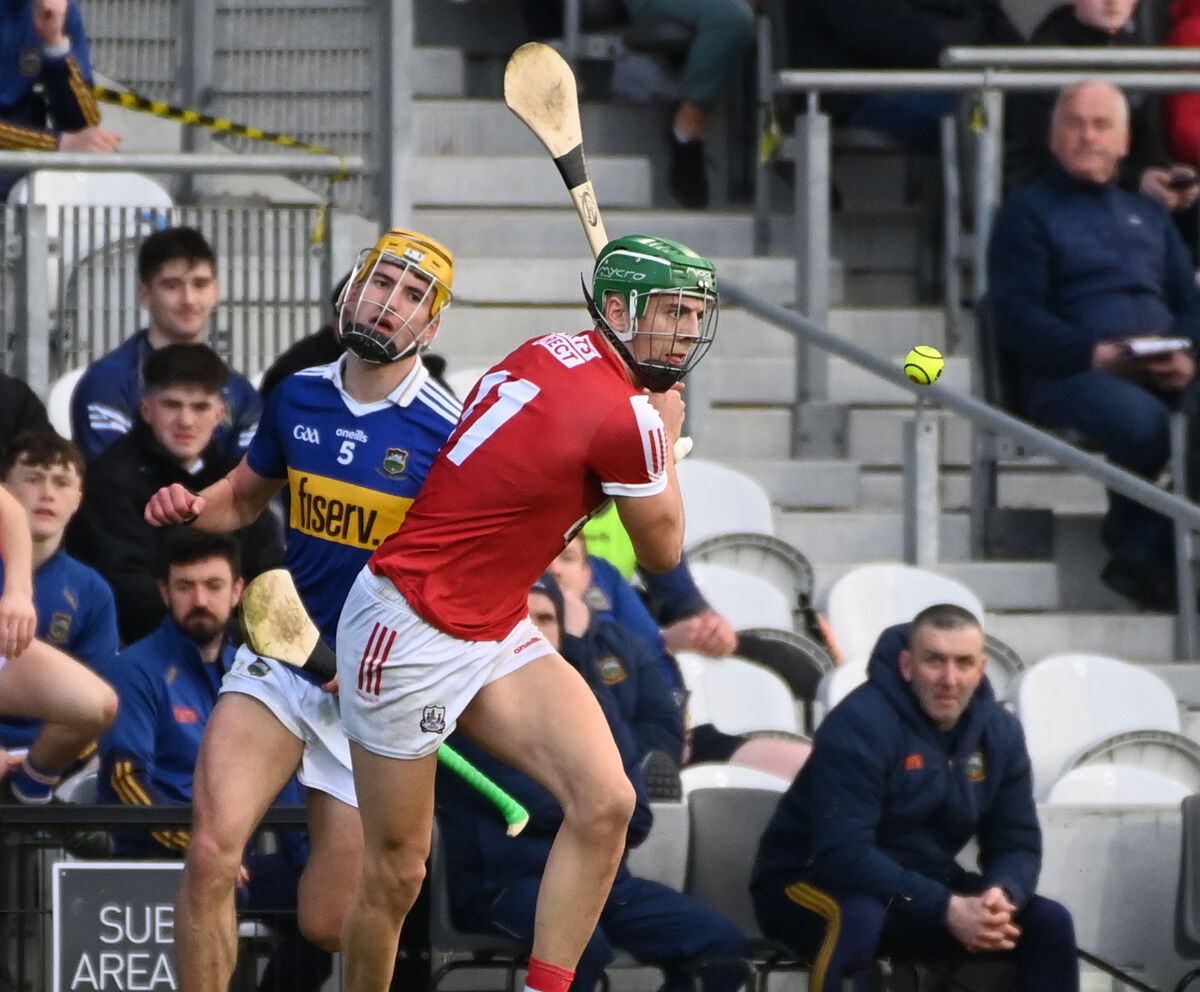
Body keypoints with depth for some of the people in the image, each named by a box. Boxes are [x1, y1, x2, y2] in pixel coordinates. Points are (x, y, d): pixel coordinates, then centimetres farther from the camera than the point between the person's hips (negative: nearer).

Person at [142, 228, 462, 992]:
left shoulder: (447, 434, -11)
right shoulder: (299, 397, 4)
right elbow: (245, 496, 21)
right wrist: (192, 506, -1)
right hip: (280, 660, 3)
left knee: (329, 927, -1)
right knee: (211, 854, -20)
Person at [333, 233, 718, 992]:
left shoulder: (548, 353, 5)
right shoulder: (628, 419, -19)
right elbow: (663, 553, -3)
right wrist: (667, 434, 11)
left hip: (497, 635, 9)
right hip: (412, 634, -9)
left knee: (605, 801, -8)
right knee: (398, 876, 0)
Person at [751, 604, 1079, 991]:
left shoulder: (999, 731, -2)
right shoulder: (860, 724, -23)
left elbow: (1017, 843, 1)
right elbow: (844, 853, -31)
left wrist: (1001, 896, -25)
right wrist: (947, 909, -36)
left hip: (921, 888, 7)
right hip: (812, 881, -7)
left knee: (1048, 922, -9)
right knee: (856, 918, -40)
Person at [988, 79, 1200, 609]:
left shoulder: (1148, 216, 31)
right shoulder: (1028, 212, 14)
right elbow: (1016, 318, 1)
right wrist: (1096, 355, -14)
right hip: (1068, 375, -5)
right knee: (1142, 421, -39)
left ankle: (1142, 551, -25)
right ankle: (1139, 546, -16)